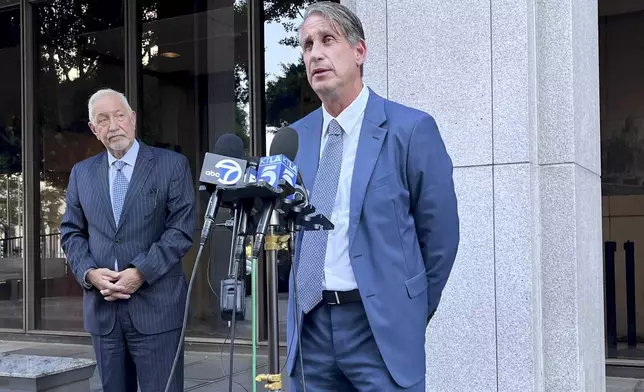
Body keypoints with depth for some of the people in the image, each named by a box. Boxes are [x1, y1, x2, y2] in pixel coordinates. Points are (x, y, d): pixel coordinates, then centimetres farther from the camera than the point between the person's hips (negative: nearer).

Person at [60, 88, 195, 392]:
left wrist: (140, 272, -16)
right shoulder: (81, 173, 13)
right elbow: (71, 232, 13)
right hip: (102, 307, 4)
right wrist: (89, 273, -6)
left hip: (155, 305, -4)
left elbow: (182, 229, -7)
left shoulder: (172, 165, 0)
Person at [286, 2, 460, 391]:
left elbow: (439, 234, -2)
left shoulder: (411, 129, -8)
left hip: (380, 325, -4)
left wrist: (411, 311, 6)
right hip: (310, 323, 5)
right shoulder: (295, 137, 7)